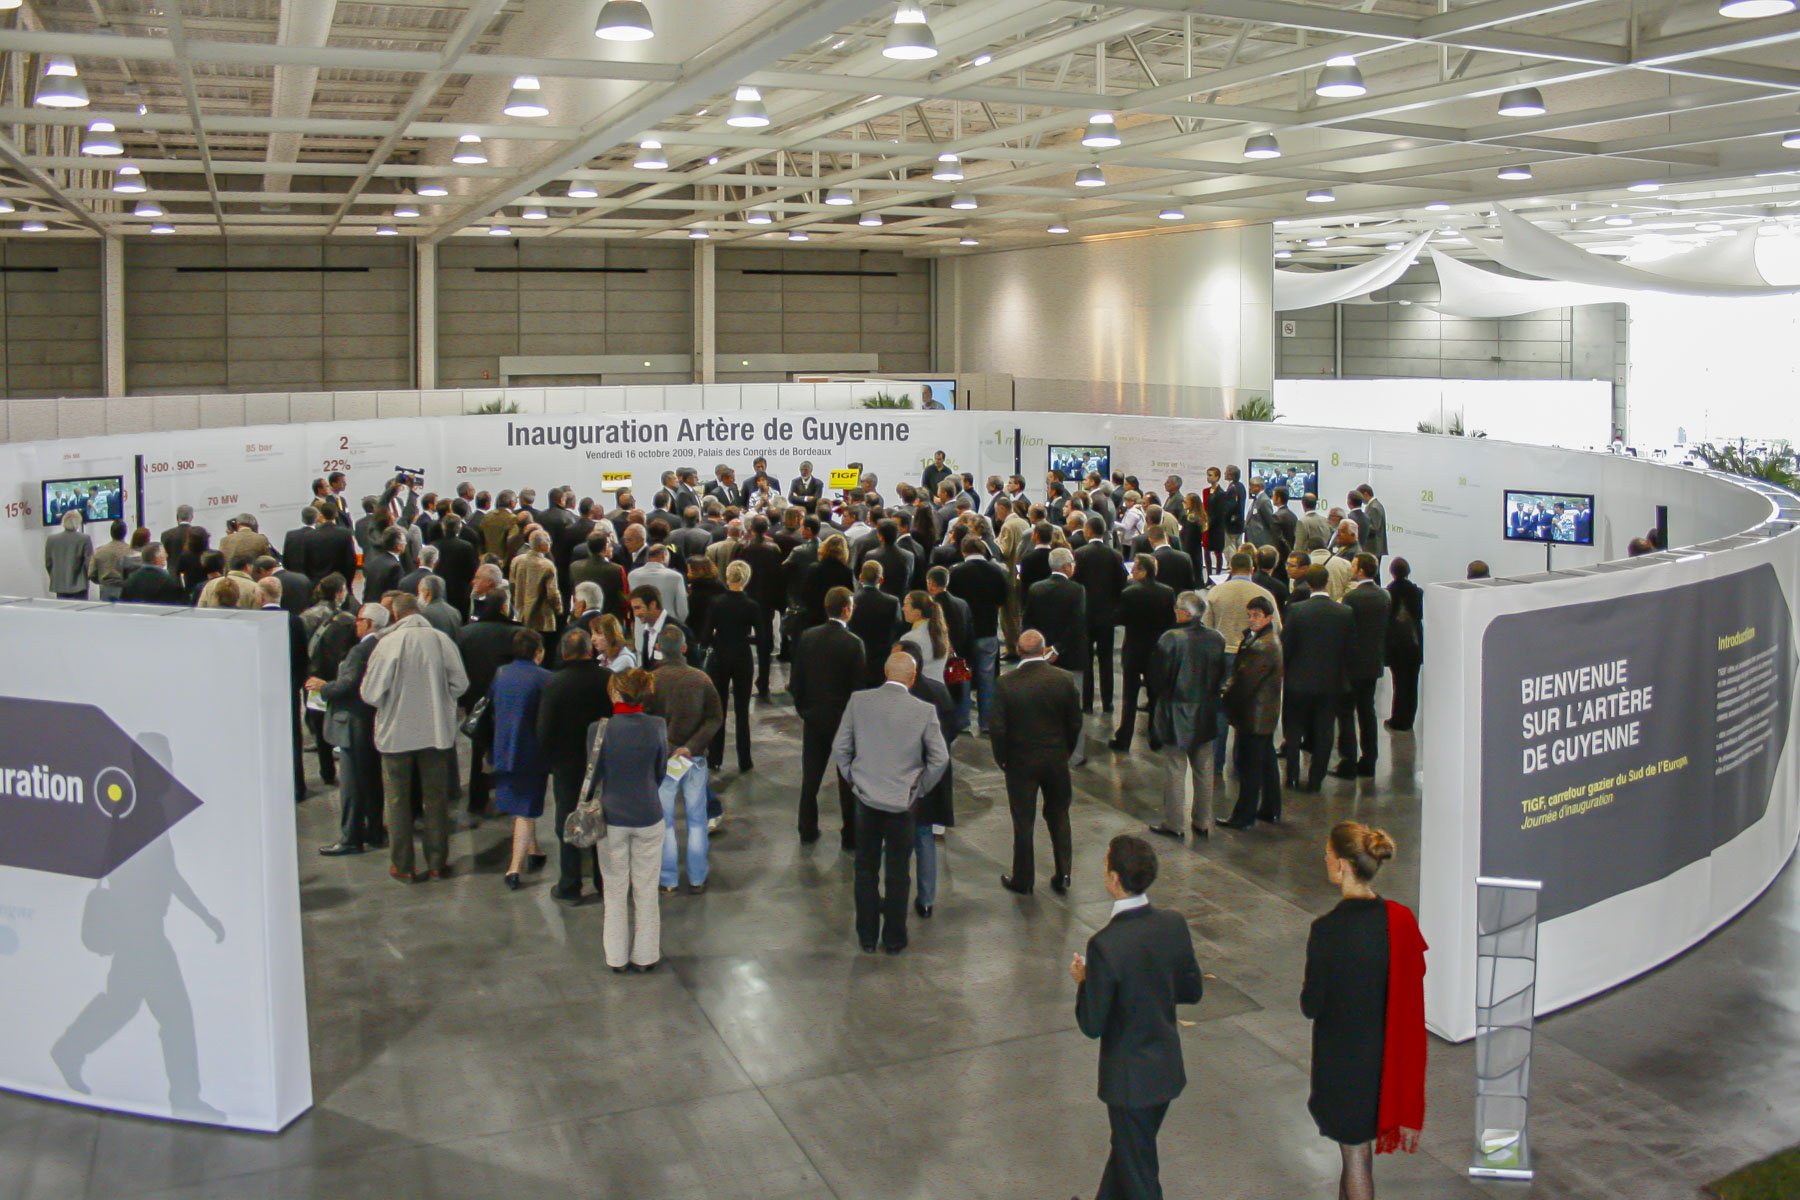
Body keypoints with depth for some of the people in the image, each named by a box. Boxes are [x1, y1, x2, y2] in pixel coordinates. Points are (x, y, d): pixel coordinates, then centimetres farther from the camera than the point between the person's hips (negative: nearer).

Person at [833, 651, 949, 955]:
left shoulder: (858, 701, -8)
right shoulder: (924, 710, -12)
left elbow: (840, 748, -3)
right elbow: (940, 758, -8)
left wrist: (854, 780, 10)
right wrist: (919, 790, 5)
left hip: (866, 799, 1)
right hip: (903, 802, -1)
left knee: (866, 870, 15)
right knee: (898, 873, 12)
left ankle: (867, 937, 23)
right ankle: (894, 939, 21)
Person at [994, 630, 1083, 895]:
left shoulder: (1006, 684, -16)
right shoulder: (1064, 679, -11)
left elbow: (998, 728, -12)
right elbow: (1075, 722, -3)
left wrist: (1001, 759, 4)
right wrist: (1067, 751, 13)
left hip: (1021, 762, -2)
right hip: (1057, 759, 2)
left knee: (1023, 821, 10)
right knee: (1058, 816, 18)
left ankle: (1023, 880, 20)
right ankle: (1063, 876, 24)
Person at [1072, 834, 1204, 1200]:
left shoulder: (1106, 945, -29)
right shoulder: (1174, 924, -10)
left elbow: (1092, 1024, -19)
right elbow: (1192, 991, 3)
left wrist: (1082, 981, -3)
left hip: (1131, 1078, -6)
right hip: (1169, 1068, 6)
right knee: (1126, 1148, 28)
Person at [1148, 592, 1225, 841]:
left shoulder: (1170, 638, -19)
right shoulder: (1217, 639, -5)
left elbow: (1156, 677, -14)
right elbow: (1221, 677, 3)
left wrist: (1157, 699, 4)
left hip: (1175, 715, -4)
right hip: (1206, 715, 4)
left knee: (1175, 771, 5)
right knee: (1204, 770, 14)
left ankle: (1173, 823, 12)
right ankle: (1202, 822, 22)